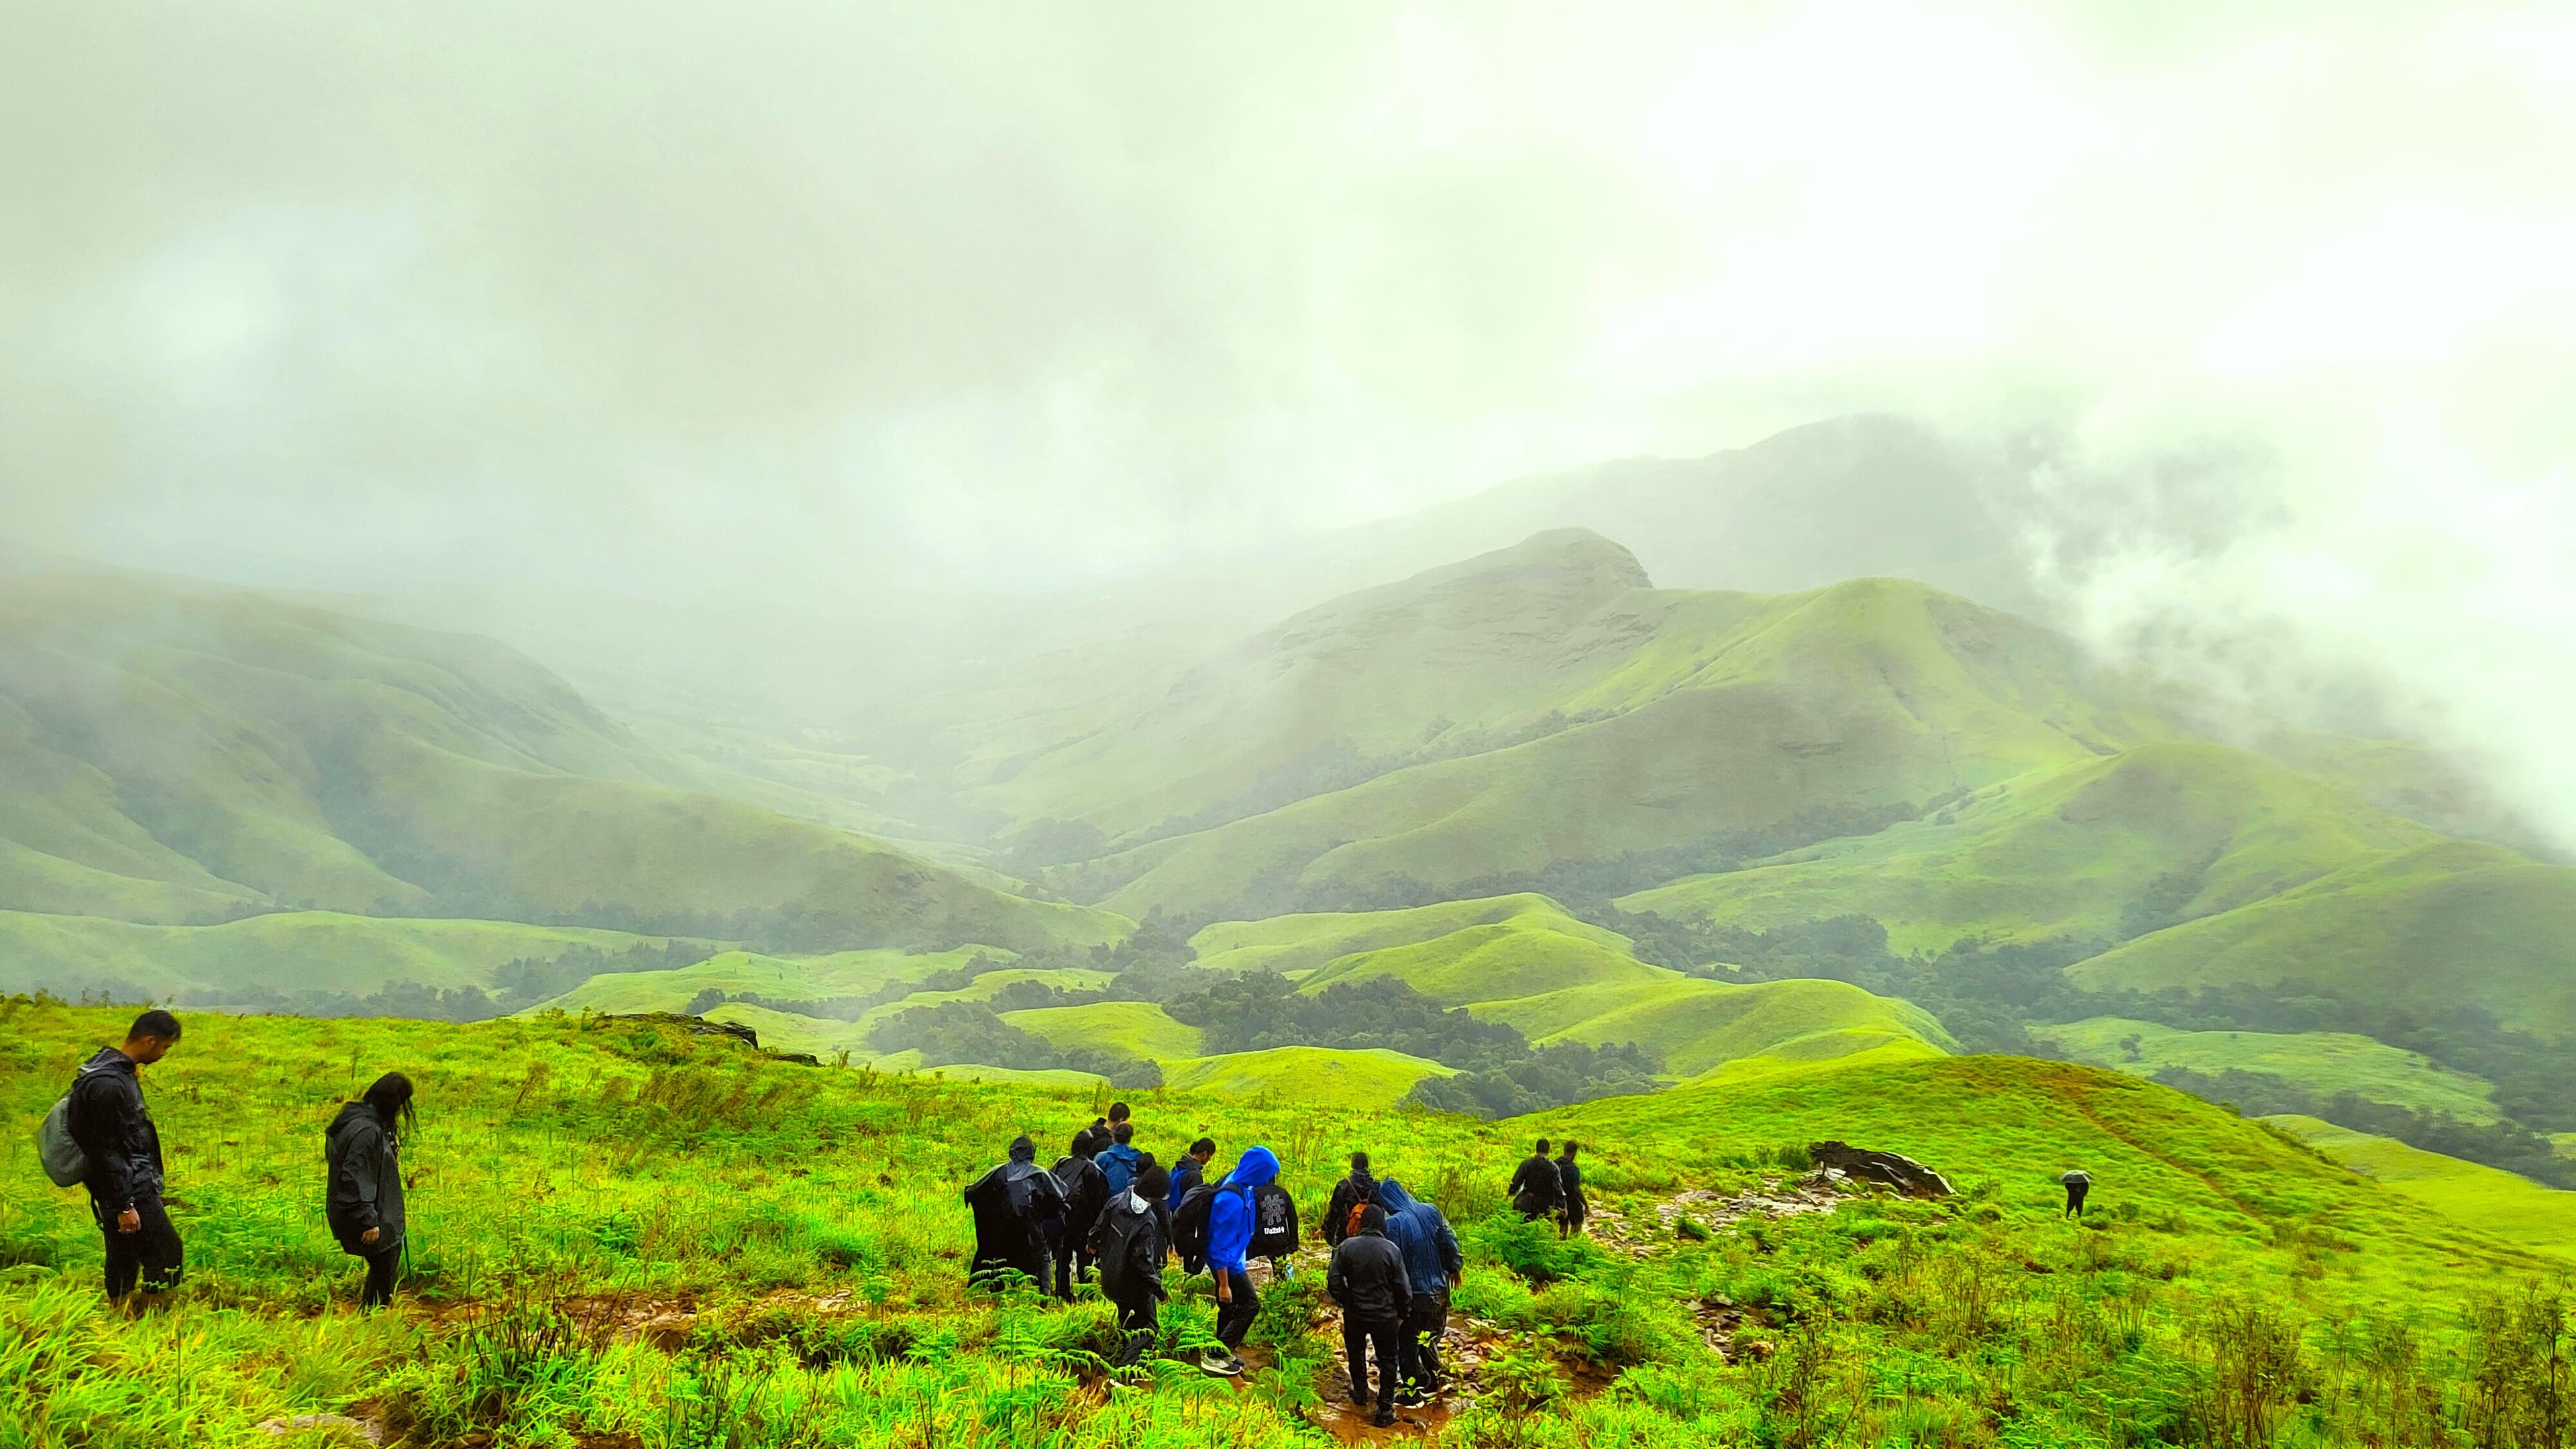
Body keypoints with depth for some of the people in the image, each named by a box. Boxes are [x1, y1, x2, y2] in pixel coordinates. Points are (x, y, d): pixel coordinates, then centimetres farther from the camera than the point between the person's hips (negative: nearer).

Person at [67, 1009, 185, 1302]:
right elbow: (106, 1151, -22)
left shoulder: (121, 1070, 9)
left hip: (136, 1185, 10)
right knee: (168, 1254, -7)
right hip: (129, 1190, -10)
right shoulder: (108, 1084, -23)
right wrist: (124, 1206, -19)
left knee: (124, 1260, 15)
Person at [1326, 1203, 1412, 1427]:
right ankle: (1385, 1410, 14)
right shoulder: (1392, 1250, -15)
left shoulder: (1347, 1247, -12)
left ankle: (1360, 1392, 43)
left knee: (1356, 1352, 27)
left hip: (1355, 1314, 2)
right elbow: (1403, 1288, -9)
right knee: (1388, 1360, 14)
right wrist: (1402, 1315, 6)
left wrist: (1346, 1301, 10)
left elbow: (1334, 1282, -7)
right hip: (1385, 1316, -1)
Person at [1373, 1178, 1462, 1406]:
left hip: (1412, 1293, -6)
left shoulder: (1393, 1224, -21)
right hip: (1438, 1288, 6)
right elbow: (1449, 1244, 1)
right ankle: (1433, 1383, 36)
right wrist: (1454, 1269, 15)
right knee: (1430, 1338, 24)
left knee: (1408, 1344, 11)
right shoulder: (1431, 1212, -6)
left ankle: (1412, 1394, 19)